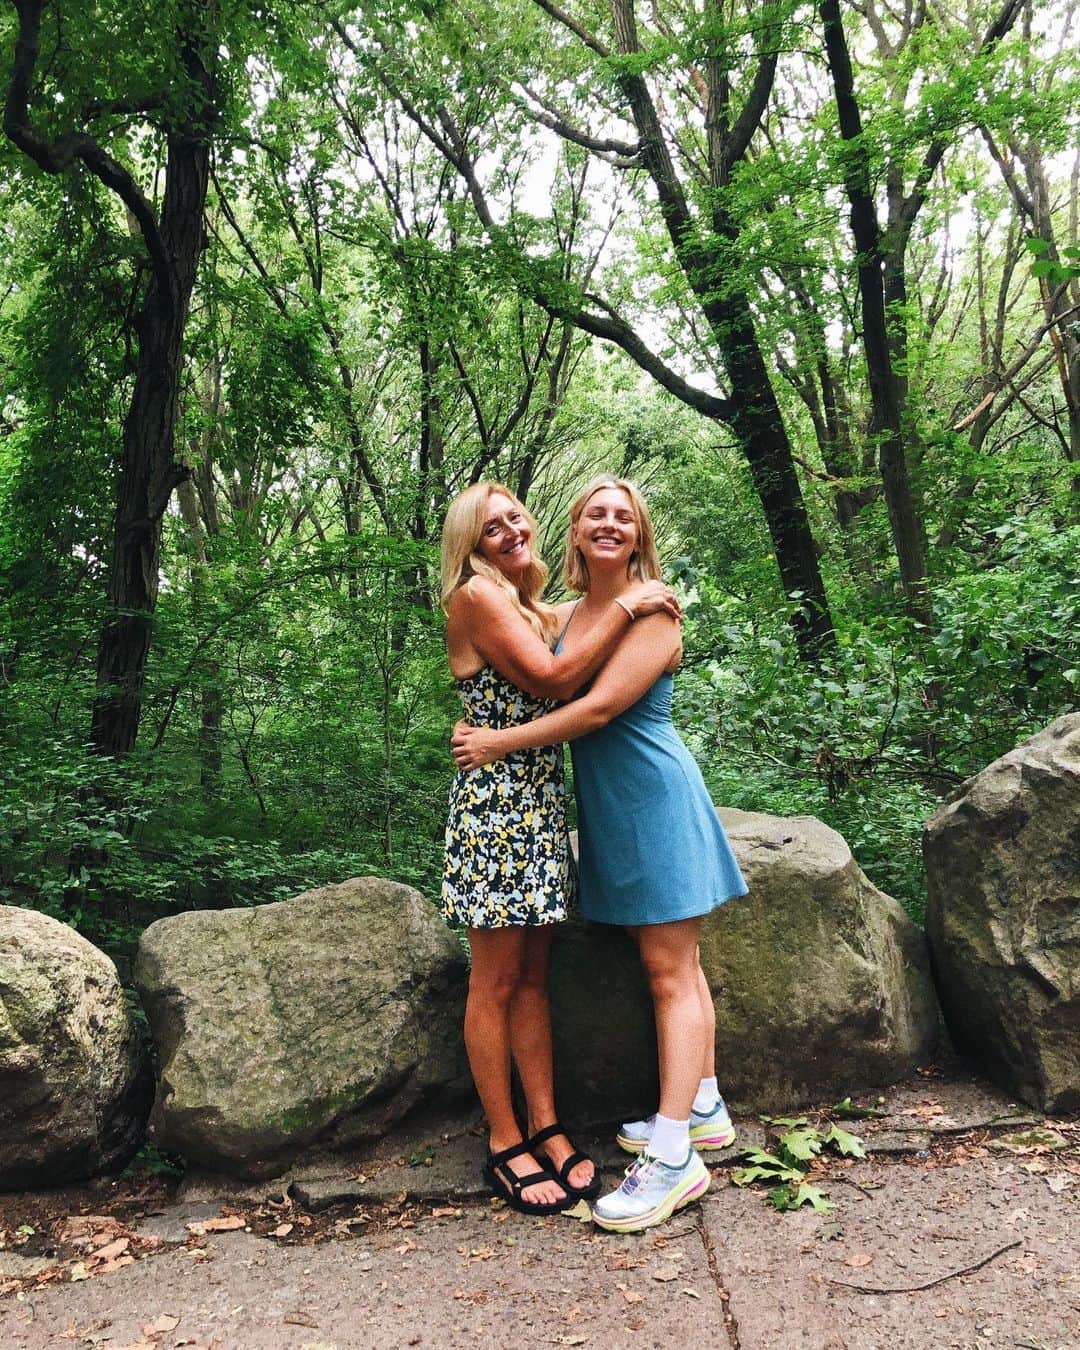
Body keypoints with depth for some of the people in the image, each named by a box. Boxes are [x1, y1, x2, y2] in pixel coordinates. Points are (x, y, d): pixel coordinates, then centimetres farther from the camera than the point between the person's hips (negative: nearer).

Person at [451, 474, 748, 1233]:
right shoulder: (563, 618, 12)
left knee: (670, 971, -5)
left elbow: (600, 706, -19)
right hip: (606, 804, 7)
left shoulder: (653, 613, -10)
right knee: (674, 964, 15)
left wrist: (502, 743, -15)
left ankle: (675, 1159, -1)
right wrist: (477, 731, 0)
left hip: (656, 796, -7)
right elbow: (544, 694, 17)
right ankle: (704, 1109, 27)